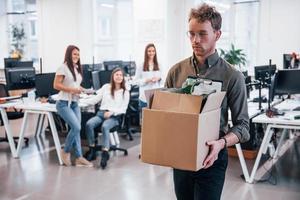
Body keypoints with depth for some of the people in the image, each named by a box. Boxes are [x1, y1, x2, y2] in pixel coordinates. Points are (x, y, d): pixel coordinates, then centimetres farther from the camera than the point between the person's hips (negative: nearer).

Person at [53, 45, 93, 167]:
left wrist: (80, 89, 3)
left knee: (76, 129, 5)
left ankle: (79, 158, 9)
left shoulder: (77, 68, 13)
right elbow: (56, 85, -14)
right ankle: (66, 151, 5)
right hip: (64, 103, -7)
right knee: (76, 127, -16)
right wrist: (72, 89, -20)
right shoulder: (63, 68, -9)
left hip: (74, 103, 7)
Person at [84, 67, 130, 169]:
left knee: (105, 126, -37)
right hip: (101, 113, 3)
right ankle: (92, 150, -19)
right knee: (89, 124, -28)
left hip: (114, 116, -3)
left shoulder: (125, 92, 10)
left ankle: (105, 153, -39)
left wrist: (112, 112, -15)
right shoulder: (106, 87, 17)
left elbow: (123, 109, 2)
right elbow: (95, 99, 13)